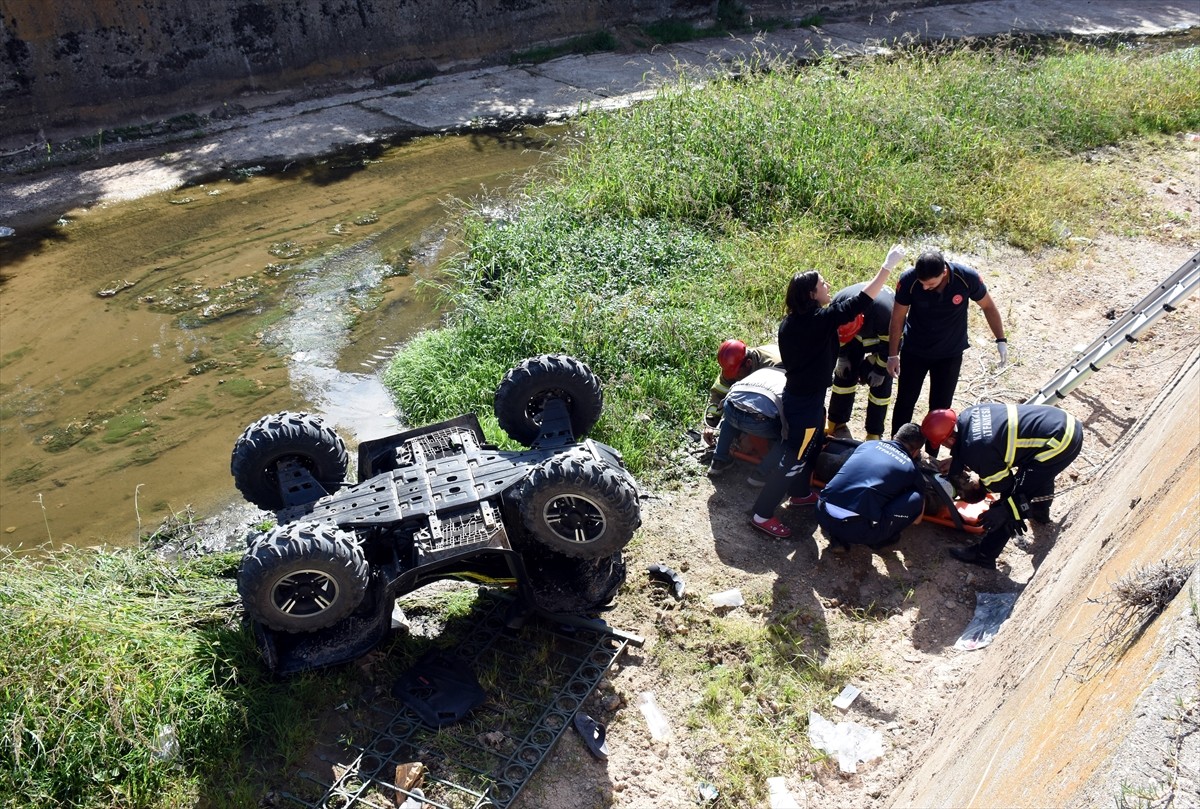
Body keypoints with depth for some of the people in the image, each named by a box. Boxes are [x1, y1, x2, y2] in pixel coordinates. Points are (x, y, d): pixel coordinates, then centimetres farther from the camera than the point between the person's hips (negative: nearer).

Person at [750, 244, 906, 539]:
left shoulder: (790, 323, 1)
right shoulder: (821, 319, -24)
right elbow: (861, 301, -24)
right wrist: (888, 266, -19)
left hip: (797, 394, 9)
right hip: (807, 402, -9)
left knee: (812, 447, 28)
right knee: (794, 459, 1)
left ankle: (801, 493, 47)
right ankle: (762, 514, 8)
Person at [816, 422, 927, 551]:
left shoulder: (868, 444, 21)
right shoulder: (912, 471, 12)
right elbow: (917, 518, 26)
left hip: (823, 515, 5)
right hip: (857, 530, -4)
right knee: (918, 500, 8)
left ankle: (837, 536, 18)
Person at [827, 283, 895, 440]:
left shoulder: (884, 312, -45)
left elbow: (889, 345, -26)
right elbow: (836, 333, -9)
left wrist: (880, 370, -17)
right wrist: (842, 357, -3)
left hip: (885, 334, -4)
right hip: (860, 331, 4)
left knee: (881, 383, -8)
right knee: (844, 373, 3)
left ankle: (874, 432, 3)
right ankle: (836, 421, 19)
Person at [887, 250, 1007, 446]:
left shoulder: (967, 278, -25)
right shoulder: (908, 279, -26)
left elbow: (988, 306, -6)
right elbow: (898, 318, -12)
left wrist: (1001, 340, -3)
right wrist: (893, 355, -7)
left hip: (950, 354, 0)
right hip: (913, 351, 0)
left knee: (940, 407, 9)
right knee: (905, 401, 11)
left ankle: (931, 456, 25)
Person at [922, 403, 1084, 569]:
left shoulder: (976, 451, -21)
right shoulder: (967, 415, 1)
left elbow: (1002, 485, -4)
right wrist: (956, 460, 17)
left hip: (1059, 443, -9)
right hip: (1067, 423, 9)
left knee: (1012, 495, -1)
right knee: (1041, 470, 39)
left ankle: (984, 555, 10)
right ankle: (1040, 510, 68)